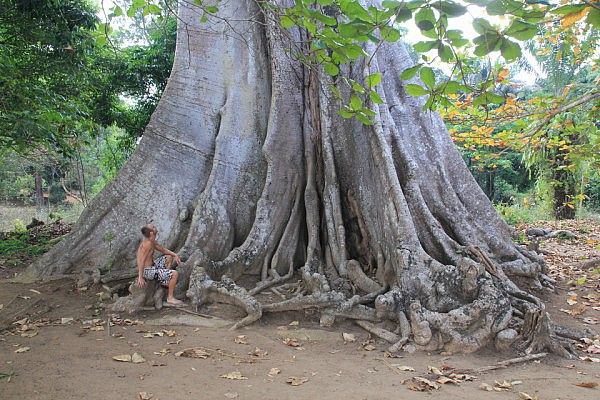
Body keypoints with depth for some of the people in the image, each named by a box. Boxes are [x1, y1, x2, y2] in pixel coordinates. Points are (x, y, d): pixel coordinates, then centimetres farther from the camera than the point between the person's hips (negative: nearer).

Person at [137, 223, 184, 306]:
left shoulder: (152, 242, 5)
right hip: (148, 271, -10)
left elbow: (163, 250, 18)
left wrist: (175, 255, 5)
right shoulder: (147, 244, -24)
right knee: (175, 274, -16)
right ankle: (170, 298, -5)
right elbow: (141, 261, -27)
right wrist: (140, 277, -28)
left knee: (169, 257, 22)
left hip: (152, 266, 10)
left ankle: (167, 282, 24)